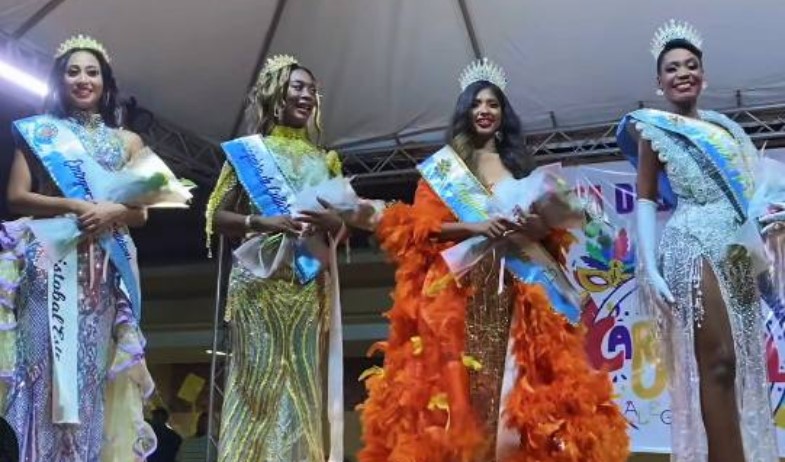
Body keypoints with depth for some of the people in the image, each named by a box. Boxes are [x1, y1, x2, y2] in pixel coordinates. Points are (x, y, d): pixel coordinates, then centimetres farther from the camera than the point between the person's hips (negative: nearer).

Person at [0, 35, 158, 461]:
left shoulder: (127, 141, 17)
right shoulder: (38, 131, 12)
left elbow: (141, 212, 11)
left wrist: (112, 210, -10)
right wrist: (74, 206, -12)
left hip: (106, 268, 2)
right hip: (48, 262, -1)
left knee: (95, 370, -2)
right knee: (48, 366, -7)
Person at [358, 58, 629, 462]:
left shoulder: (520, 166, 22)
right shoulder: (442, 165, 13)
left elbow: (547, 227, 20)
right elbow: (418, 226, 2)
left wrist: (541, 228, -5)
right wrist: (472, 227, -13)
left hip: (515, 292, 3)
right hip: (457, 290, -2)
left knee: (514, 388, -9)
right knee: (459, 386, -10)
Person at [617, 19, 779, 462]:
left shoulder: (725, 126, 22)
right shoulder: (652, 128, 8)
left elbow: (751, 185, 22)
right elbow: (646, 200, 1)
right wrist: (650, 267, -10)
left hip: (738, 249, 6)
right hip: (693, 243, -6)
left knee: (748, 362, 3)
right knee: (717, 361, -14)